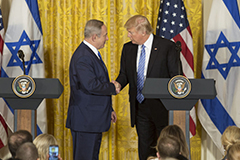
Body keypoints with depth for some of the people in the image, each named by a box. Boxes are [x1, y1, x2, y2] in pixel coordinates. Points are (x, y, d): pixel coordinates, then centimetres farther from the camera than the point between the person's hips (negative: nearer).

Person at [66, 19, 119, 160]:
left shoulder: (93, 53, 16)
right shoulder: (83, 57, -19)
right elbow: (91, 86, -28)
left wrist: (109, 109, 22)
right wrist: (113, 88, -12)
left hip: (94, 119, 11)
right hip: (85, 120, -11)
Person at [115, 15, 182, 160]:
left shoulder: (167, 46, -8)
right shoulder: (128, 48, 7)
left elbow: (176, 77, -7)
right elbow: (124, 74, 15)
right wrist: (117, 85, -9)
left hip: (161, 108, -5)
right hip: (140, 107, 5)